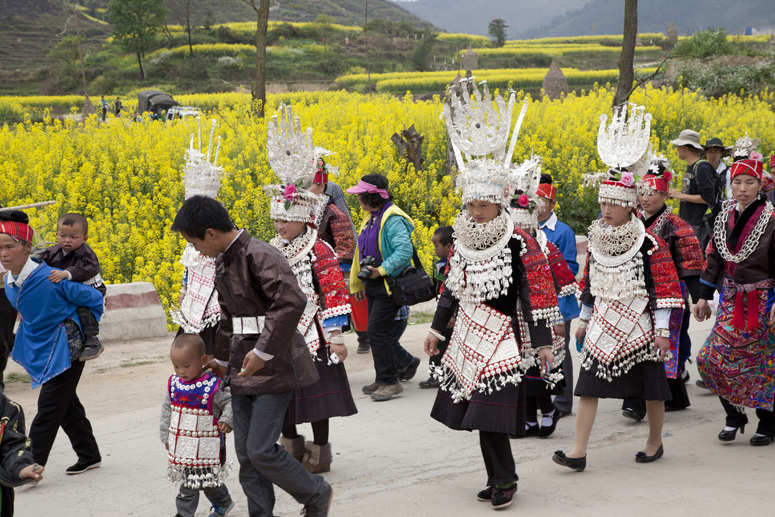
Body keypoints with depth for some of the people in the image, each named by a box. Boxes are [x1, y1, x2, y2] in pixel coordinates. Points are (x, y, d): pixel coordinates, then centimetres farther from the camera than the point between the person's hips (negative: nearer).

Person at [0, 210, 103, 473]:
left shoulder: (50, 278, -26)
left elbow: (95, 299, -17)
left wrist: (85, 332, -7)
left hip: (65, 348, -8)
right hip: (40, 350, 8)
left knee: (49, 407, -6)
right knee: (66, 404, 16)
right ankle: (89, 455, 29)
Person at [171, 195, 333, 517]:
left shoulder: (259, 256, -19)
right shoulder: (223, 262, 12)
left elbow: (292, 301, -32)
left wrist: (263, 352, -27)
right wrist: (221, 359, 33)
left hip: (273, 366, -9)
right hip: (243, 368, 9)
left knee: (261, 451, -8)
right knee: (245, 455, 6)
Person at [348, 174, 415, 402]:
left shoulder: (393, 219, -16)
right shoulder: (372, 219, 15)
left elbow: (405, 251, -26)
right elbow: (363, 252, 22)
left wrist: (381, 270, -27)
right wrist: (357, 283, 23)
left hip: (389, 285, -10)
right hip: (373, 285, 10)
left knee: (377, 331, -12)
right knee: (376, 332, 12)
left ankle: (390, 381, -7)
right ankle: (383, 379, 21)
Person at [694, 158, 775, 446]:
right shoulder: (724, 217, 6)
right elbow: (714, 258, 13)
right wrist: (704, 297, 12)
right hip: (731, 301, 5)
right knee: (712, 358, -3)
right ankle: (734, 416, 15)